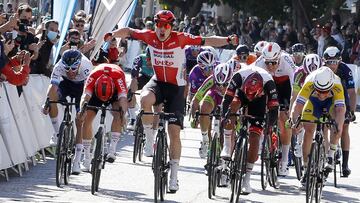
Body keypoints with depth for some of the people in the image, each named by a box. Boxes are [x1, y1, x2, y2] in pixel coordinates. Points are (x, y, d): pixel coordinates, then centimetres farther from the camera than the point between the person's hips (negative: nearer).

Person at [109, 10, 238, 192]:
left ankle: (174, 176, 5)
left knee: (174, 132, -6)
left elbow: (207, 41, -18)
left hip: (176, 87, -2)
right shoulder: (150, 36, -8)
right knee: (145, 100, -36)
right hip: (158, 82, 2)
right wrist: (112, 35, -14)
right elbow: (128, 32, 4)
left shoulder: (180, 39, -16)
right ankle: (149, 141, -17)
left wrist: (228, 40, -31)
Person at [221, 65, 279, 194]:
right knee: (232, 105, -36)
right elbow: (227, 98, -36)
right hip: (241, 93, 1)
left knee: (254, 138, -11)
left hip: (260, 100, -1)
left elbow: (274, 107, -35)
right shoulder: (239, 76, -37)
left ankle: (246, 180, -5)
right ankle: (227, 147, -23)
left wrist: (269, 125, -46)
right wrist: (224, 116, -49)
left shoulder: (268, 82, -38)